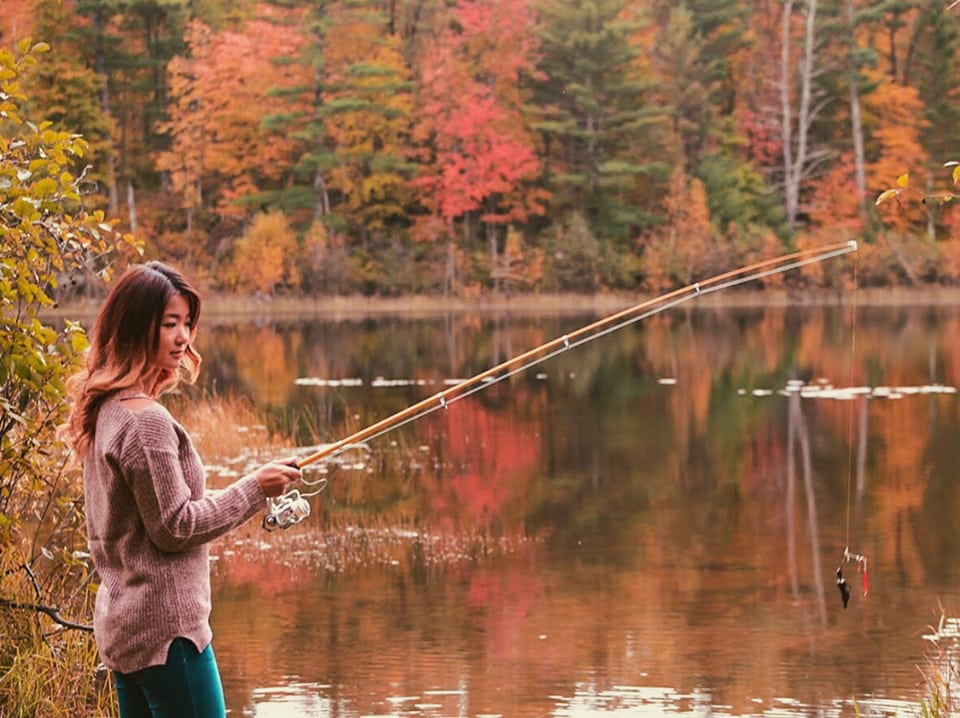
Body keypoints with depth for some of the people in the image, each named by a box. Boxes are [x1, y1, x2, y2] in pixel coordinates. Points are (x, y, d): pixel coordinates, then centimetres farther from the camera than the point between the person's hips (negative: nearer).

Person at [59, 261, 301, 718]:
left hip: (119, 623, 10)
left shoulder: (104, 410, 11)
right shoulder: (146, 422, -18)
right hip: (165, 627, -10)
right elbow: (174, 527, -16)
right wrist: (254, 488, -8)